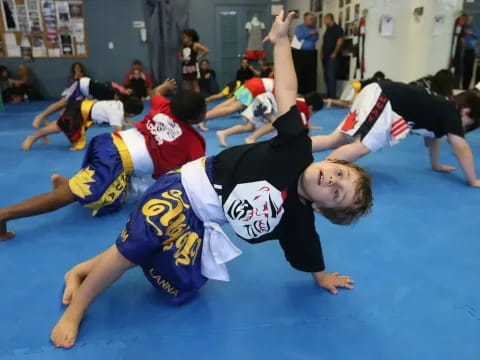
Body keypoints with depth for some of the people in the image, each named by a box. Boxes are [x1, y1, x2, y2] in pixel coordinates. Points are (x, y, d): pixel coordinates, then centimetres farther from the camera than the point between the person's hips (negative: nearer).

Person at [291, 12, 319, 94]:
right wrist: (310, 33, -13)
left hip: (311, 53, 3)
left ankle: (310, 92, 5)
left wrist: (305, 36, -8)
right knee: (298, 73, -5)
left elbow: (316, 38, -3)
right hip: (299, 53, -3)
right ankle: (297, 92, -1)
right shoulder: (299, 27, 4)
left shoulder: (314, 28, 13)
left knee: (311, 74, 0)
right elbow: (299, 36, -15)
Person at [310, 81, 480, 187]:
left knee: (335, 140, 1)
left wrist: (436, 165, 45)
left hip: (377, 97, 10)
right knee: (362, 146, -25)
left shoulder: (441, 109, 21)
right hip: (381, 98, -10)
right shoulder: (451, 114, -4)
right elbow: (462, 150, -5)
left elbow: (433, 137, 36)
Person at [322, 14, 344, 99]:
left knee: (331, 77, -12)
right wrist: (322, 53, 12)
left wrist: (334, 53, -15)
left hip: (332, 57, -9)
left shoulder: (337, 28, -6)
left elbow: (340, 41, -15)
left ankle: (332, 97, -12)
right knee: (326, 77, 10)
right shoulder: (328, 29, 20)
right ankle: (328, 95, 17)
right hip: (325, 57, 9)